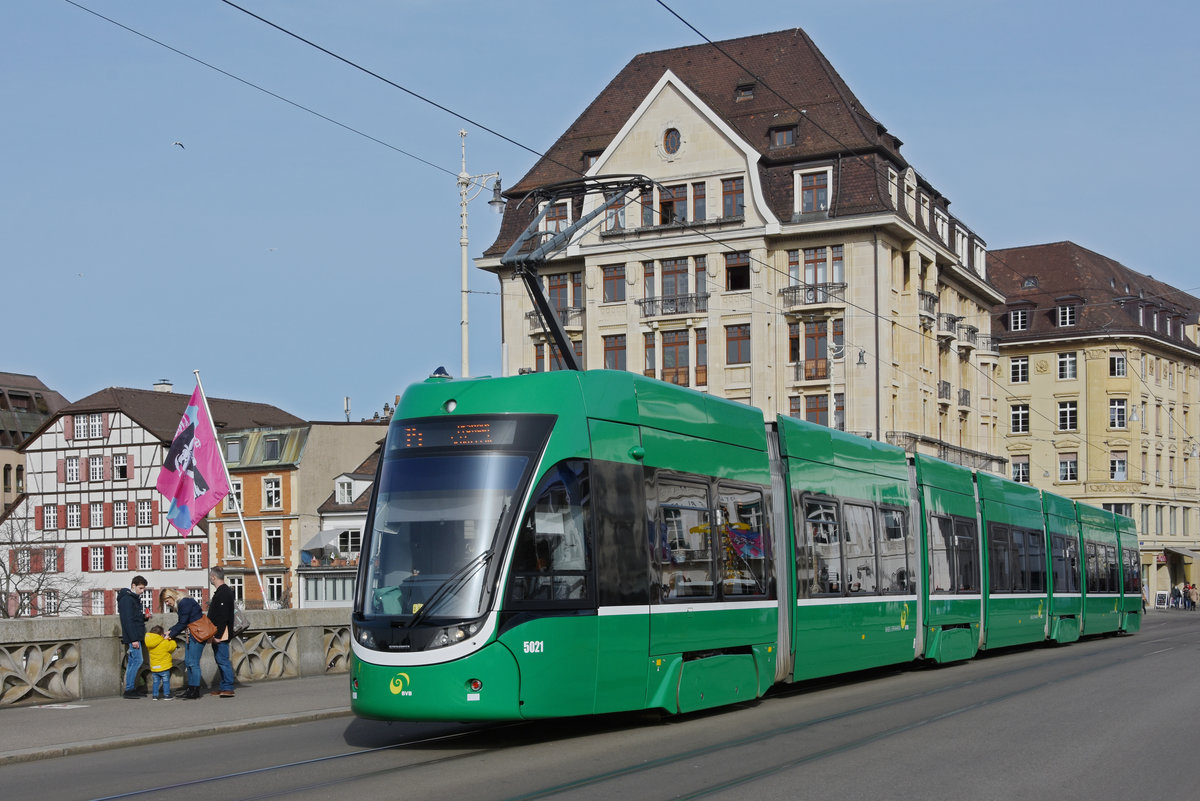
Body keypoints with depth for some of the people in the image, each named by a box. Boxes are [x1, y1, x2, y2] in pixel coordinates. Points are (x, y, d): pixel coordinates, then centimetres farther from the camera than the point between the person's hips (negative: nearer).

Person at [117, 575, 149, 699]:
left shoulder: (135, 598, 19)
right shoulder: (126, 599, -12)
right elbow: (127, 620, -18)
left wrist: (144, 616, 6)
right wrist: (133, 639, -22)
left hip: (136, 637, 10)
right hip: (132, 637, -10)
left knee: (133, 662, 9)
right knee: (137, 660, -11)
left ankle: (131, 689, 10)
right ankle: (129, 690, -8)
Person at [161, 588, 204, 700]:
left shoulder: (185, 603, -15)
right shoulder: (180, 604, 15)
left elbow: (183, 623, -15)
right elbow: (181, 623, 18)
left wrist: (171, 635, -6)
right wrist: (170, 631, 6)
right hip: (191, 636, 10)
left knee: (193, 663, -9)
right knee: (187, 662, 10)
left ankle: (195, 691, -7)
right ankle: (190, 689, 14)